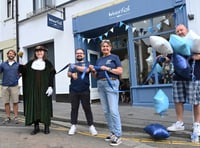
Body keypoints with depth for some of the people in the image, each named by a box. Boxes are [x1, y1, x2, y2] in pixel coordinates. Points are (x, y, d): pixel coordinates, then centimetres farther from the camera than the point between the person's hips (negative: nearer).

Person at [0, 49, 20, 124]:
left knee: (15, 102, 0)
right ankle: (8, 118, 16)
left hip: (14, 86, -1)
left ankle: (16, 117, 9)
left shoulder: (18, 65, 8)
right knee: (6, 102, 6)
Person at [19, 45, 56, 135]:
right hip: (33, 89, 3)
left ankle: (47, 127, 10)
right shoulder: (31, 63, 13)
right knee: (34, 106, 3)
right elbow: (24, 70, 2)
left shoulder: (48, 63, 5)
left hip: (44, 89, -2)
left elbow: (51, 76, -2)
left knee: (45, 106, 0)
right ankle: (36, 127, 13)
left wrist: (50, 86, -11)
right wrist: (19, 65, -15)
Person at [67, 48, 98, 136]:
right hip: (73, 90, 3)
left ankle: (91, 126, 7)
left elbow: (86, 70, -12)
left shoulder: (87, 63, 10)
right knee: (74, 108, 6)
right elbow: (68, 74, 4)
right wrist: (72, 74, -19)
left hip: (85, 90, -3)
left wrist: (76, 67, -5)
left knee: (87, 108, 0)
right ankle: (73, 126, 13)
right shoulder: (72, 65, 20)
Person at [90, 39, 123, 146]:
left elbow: (120, 71, -5)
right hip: (100, 84, 6)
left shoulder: (114, 57, 5)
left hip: (111, 83, -6)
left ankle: (118, 136, -3)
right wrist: (93, 70, -1)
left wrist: (107, 68, -13)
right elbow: (96, 76, 19)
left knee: (113, 110, -10)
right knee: (106, 111, 7)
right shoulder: (99, 60, 19)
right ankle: (113, 133, 18)